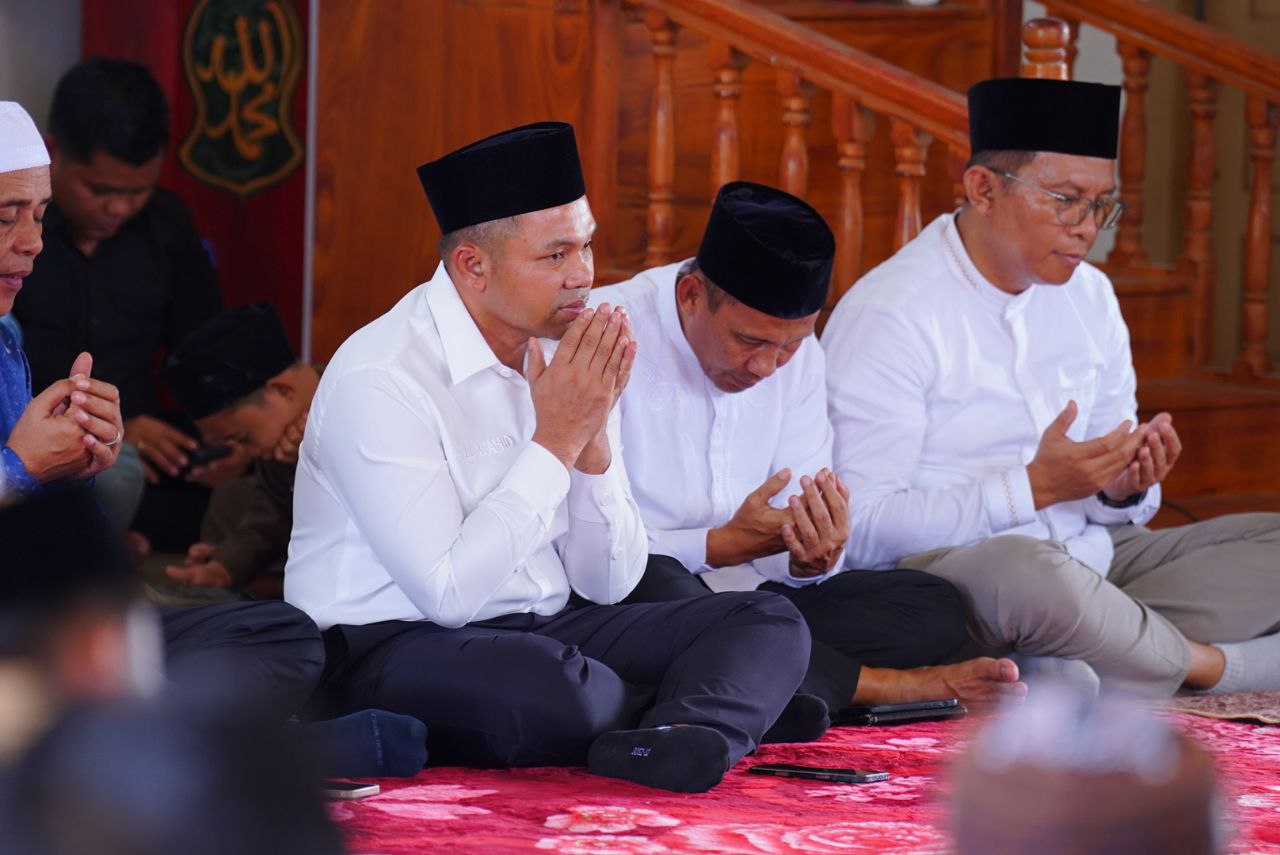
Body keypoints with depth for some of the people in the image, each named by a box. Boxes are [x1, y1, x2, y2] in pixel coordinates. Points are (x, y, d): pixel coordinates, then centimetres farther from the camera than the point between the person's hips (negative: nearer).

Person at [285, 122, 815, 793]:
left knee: (768, 622, -7)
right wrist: (556, 441, -17)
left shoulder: (574, 356, 6)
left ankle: (683, 737, -37)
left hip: (548, 630, 8)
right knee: (547, 684, -38)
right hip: (396, 645, -7)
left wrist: (594, 436, -9)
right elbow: (447, 593, -22)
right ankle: (718, 706, -8)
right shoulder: (379, 381, -16)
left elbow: (609, 584, 8)